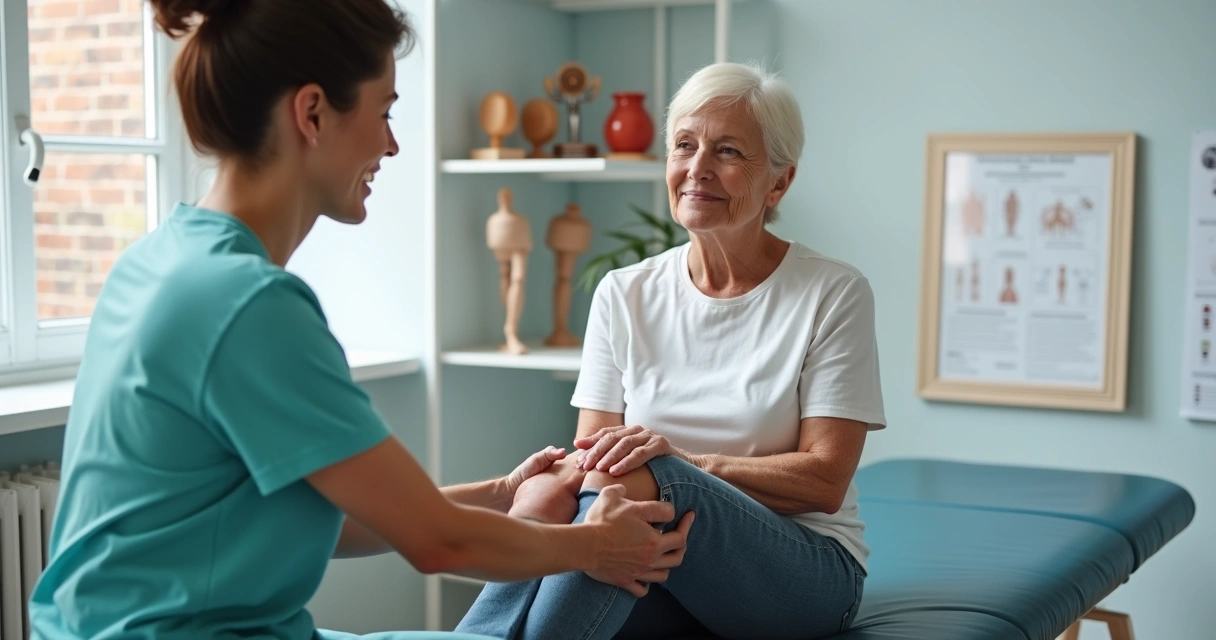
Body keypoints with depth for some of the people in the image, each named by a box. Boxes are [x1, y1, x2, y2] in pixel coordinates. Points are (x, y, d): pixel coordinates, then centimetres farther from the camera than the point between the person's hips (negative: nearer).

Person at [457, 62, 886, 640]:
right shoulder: (624, 295, 7)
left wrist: (679, 461, -24)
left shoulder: (833, 294, -4)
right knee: (551, 495, -32)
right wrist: (559, 479, -25)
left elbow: (825, 480, -9)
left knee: (638, 477, -33)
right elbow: (588, 452, 2)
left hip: (804, 570, -2)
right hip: (657, 562, 3)